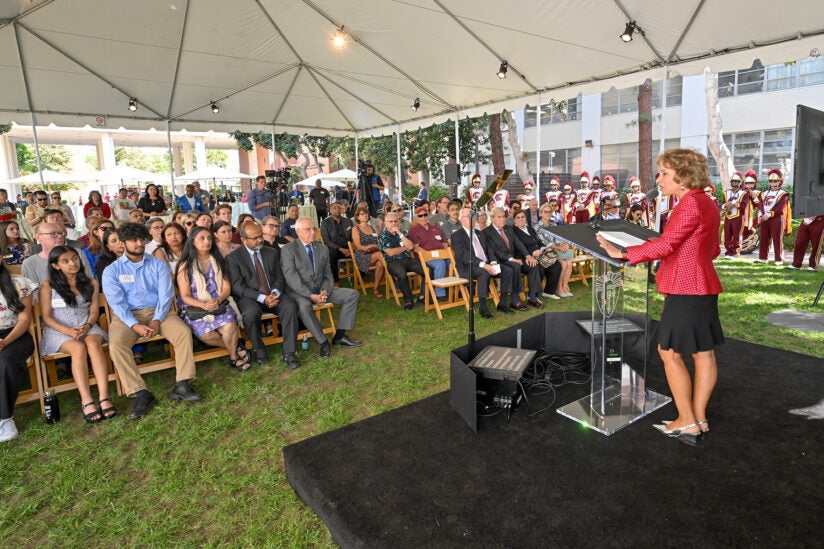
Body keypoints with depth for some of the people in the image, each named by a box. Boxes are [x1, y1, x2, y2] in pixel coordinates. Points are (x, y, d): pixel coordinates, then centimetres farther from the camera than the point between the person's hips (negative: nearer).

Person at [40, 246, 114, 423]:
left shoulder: (90, 283, 12)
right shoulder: (48, 286, 3)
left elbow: (94, 311, 8)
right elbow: (46, 317, -1)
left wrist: (87, 326, -14)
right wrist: (68, 330, -18)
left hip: (87, 327, 2)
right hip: (59, 330, -2)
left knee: (93, 344, -34)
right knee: (78, 348, -35)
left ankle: (104, 397, -41)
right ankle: (86, 401, -39)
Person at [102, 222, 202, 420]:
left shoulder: (158, 264, 7)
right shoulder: (111, 271, 4)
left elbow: (166, 294, -2)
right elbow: (117, 302, -6)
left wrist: (157, 320, -18)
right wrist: (135, 325, -22)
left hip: (157, 312, 1)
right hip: (127, 316, -1)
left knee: (183, 332, -25)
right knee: (116, 344, -30)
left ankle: (182, 385, -20)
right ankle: (141, 394, -23)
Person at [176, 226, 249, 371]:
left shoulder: (218, 261, 10)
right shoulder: (185, 266, 0)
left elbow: (227, 288, 5)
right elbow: (185, 296, -3)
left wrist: (218, 301, -17)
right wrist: (203, 305, -22)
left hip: (219, 304, 2)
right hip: (195, 307, -2)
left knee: (230, 326, -28)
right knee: (206, 334, -30)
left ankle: (234, 356, -4)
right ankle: (235, 346, -5)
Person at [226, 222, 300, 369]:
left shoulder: (272, 252, 12)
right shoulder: (233, 258, 0)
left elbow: (279, 278, 10)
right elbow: (237, 286, -8)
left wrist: (275, 293, -14)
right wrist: (262, 298, -21)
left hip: (273, 295, 3)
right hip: (249, 297, -3)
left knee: (290, 306, -28)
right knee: (251, 312, -37)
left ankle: (289, 354, -23)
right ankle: (259, 350, -10)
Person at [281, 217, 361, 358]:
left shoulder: (323, 249, 11)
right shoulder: (288, 250, -6)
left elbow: (328, 275, 11)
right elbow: (291, 279, -15)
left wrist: (325, 292, -10)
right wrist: (310, 295, -24)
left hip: (321, 290, 6)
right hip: (299, 292, -5)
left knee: (353, 295, -8)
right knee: (304, 305, -40)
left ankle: (339, 336, -6)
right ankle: (323, 342, -22)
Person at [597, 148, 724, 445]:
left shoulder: (691, 203, -16)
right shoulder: (706, 203, 15)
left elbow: (666, 245, -23)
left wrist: (624, 253, -21)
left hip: (686, 289, -10)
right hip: (702, 286, 10)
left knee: (669, 351, 0)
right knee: (703, 352, 12)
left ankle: (687, 422, 8)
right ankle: (699, 418, 21)